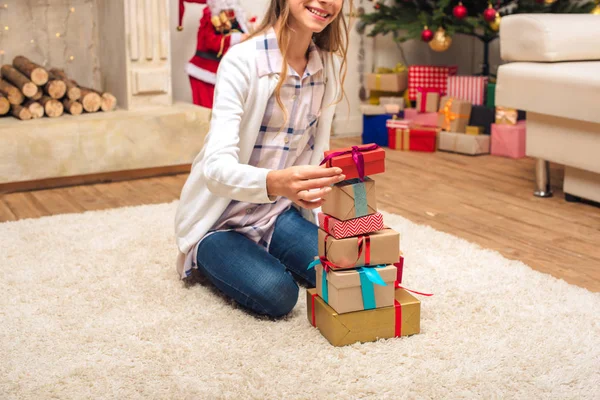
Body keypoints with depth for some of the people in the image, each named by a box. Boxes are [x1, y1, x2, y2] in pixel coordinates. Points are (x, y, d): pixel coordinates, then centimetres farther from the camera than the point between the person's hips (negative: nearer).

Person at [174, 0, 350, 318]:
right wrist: (275, 183, -51)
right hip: (220, 220, -5)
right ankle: (205, 255, 6)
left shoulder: (330, 64, -3)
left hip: (279, 215, 5)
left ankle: (262, 252, 14)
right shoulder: (243, 61, -22)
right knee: (276, 293, -27)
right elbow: (217, 167, -32)